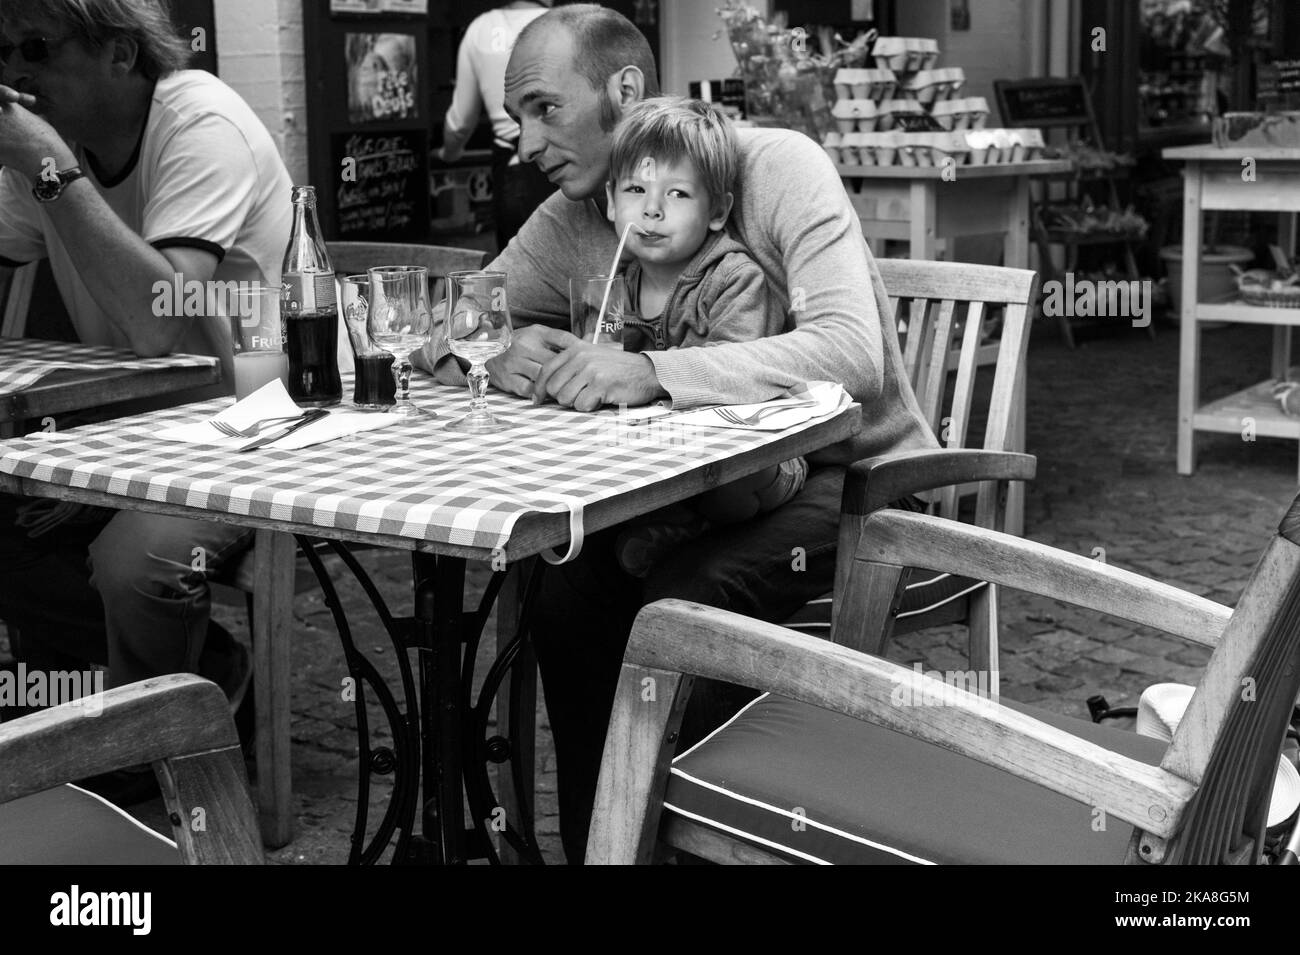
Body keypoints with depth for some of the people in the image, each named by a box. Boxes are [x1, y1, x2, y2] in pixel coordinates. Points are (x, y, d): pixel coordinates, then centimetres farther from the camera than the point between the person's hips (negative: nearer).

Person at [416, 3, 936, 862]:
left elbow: (851, 353, -32)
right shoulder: (572, 220, 1)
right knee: (566, 598, -17)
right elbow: (450, 332, 3)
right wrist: (495, 357, -22)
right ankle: (596, 844, 2)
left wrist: (652, 371, -42)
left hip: (856, 470, -5)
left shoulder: (776, 165, -18)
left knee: (674, 609, -28)